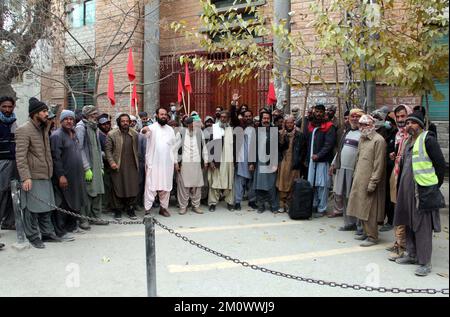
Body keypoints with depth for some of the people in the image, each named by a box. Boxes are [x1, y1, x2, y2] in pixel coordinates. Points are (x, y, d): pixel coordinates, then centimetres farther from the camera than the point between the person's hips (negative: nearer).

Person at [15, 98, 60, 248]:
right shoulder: (24, 130, -12)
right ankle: (33, 237, 12)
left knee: (46, 208, 14)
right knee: (32, 208, 1)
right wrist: (25, 177, -22)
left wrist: (50, 171, 15)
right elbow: (20, 157, -17)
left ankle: (47, 234, 25)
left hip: (45, 176, 8)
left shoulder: (44, 128, 14)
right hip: (32, 178, -8)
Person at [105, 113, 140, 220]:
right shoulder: (112, 134, -1)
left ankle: (130, 209, 21)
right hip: (118, 167, -3)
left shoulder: (134, 134, 9)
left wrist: (137, 162, 9)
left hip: (132, 167, 3)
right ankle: (118, 210, 17)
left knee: (133, 188, 5)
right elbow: (108, 150, -2)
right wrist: (111, 162, -12)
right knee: (118, 189, 4)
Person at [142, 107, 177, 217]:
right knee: (151, 186, -4)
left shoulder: (170, 129, 11)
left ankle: (163, 207, 22)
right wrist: (144, 130, -52)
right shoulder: (152, 127, -4)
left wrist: (175, 161, 11)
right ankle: (147, 209, 0)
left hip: (167, 163, 5)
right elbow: (145, 131, -28)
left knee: (166, 186, 10)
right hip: (153, 163, -5)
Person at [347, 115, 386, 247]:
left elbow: (378, 164, -16)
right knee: (361, 207, 14)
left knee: (369, 209, -2)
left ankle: (372, 237, 9)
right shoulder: (362, 139, 13)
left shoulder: (378, 140, -13)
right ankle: (366, 232, 27)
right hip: (359, 180, 8)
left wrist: (373, 182, -18)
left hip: (369, 181, -8)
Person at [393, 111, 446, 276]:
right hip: (407, 190, 8)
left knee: (423, 227, -3)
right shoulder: (408, 142, 15)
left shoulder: (428, 140, -10)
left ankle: (425, 262, 7)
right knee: (409, 224, 15)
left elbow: (440, 164, -9)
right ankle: (412, 255, 29)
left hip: (424, 191, -8)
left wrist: (435, 185, -4)